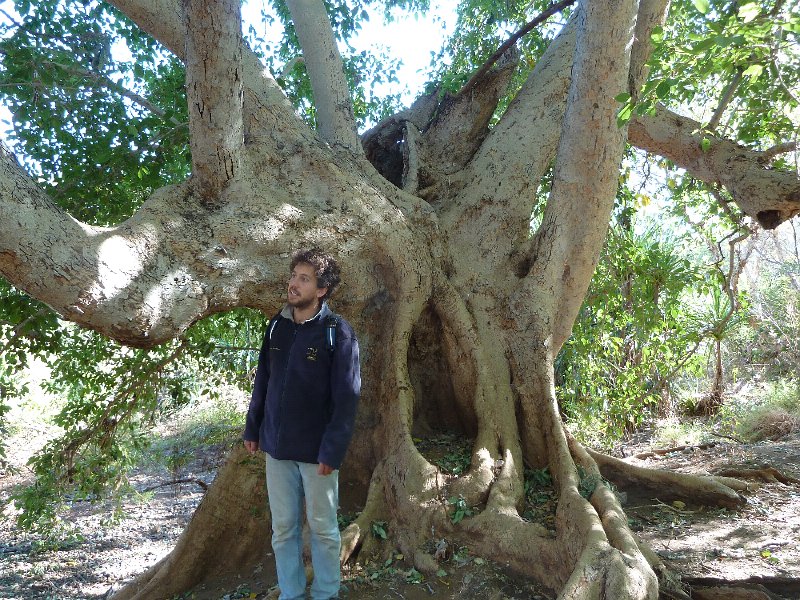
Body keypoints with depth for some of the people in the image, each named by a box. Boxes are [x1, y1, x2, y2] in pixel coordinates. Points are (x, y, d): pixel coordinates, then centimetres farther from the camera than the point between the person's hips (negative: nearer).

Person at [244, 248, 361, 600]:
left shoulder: (338, 333, -14)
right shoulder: (276, 326, 3)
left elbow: (347, 398, -15)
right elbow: (262, 382, 11)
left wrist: (332, 451, -17)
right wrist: (252, 429, 11)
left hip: (316, 451, -4)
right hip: (277, 446, 5)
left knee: (322, 527, 12)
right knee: (283, 528, 14)